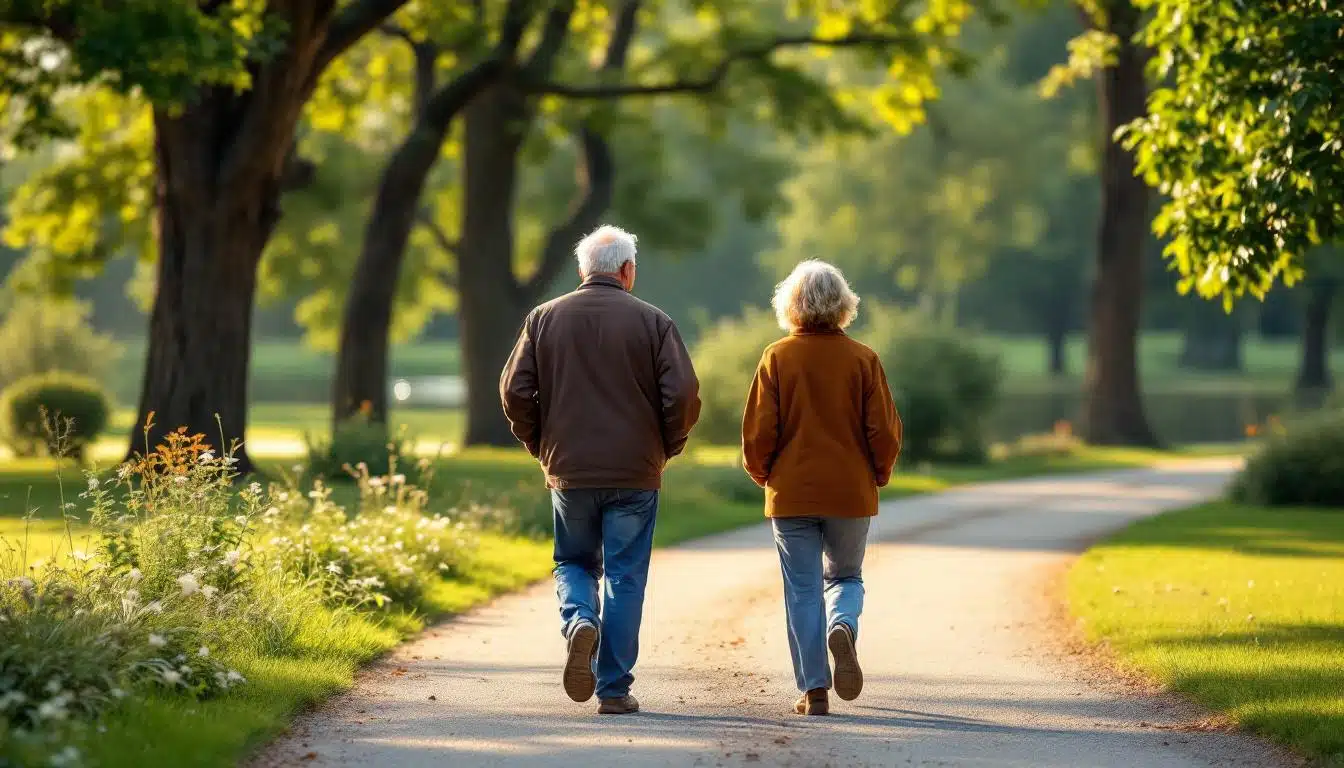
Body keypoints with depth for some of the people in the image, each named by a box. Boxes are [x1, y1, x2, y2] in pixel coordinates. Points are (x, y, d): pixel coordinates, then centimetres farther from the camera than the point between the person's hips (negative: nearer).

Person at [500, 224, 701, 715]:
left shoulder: (544, 319, 4)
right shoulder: (653, 323, -2)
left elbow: (515, 390, 0)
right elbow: (682, 394, -9)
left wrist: (539, 445, 13)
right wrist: (667, 447, 7)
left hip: (568, 471, 2)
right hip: (635, 473, -2)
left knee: (573, 562, 19)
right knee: (624, 577, 5)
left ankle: (579, 622, -12)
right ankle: (614, 689, 4)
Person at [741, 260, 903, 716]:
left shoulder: (777, 358, -5)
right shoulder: (863, 360, -3)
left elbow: (758, 430, -6)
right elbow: (885, 431, -3)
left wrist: (761, 473, 13)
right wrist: (878, 474, 15)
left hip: (791, 492, -1)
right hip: (851, 492, 1)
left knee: (803, 589, 6)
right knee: (845, 576, 18)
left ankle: (815, 690, 0)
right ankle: (842, 628, -15)